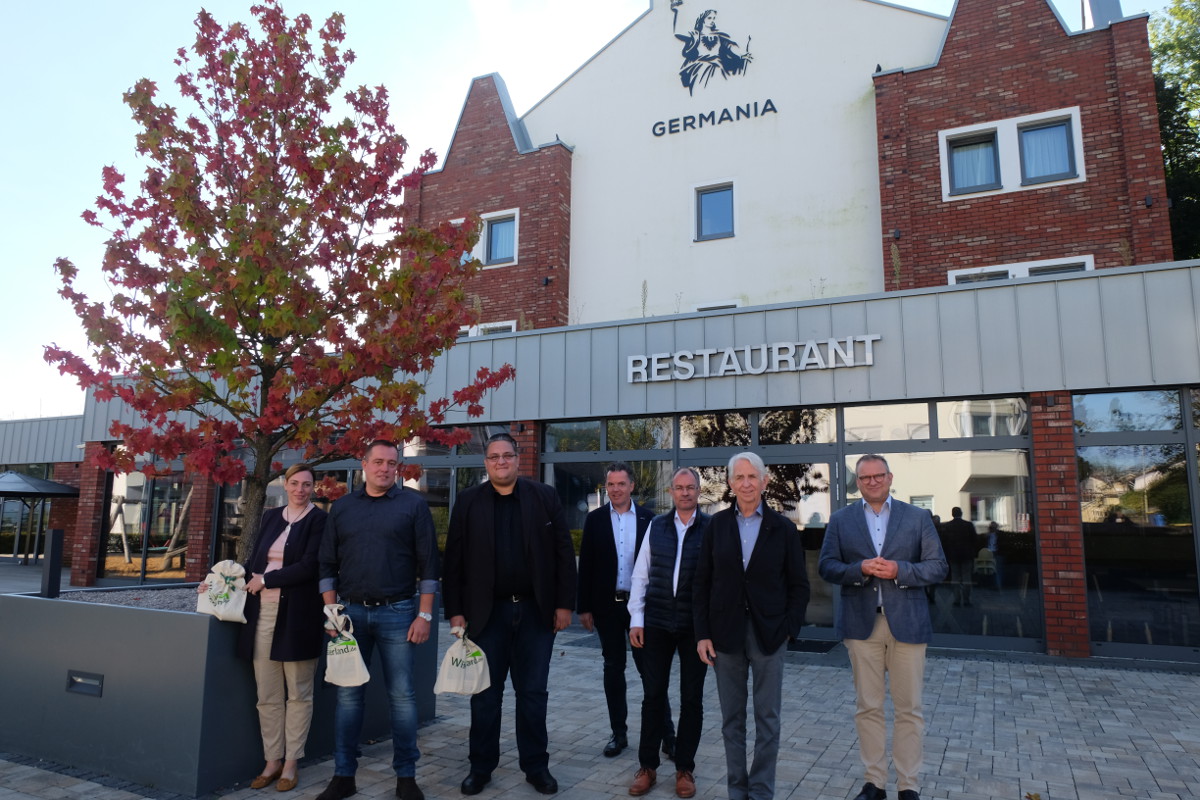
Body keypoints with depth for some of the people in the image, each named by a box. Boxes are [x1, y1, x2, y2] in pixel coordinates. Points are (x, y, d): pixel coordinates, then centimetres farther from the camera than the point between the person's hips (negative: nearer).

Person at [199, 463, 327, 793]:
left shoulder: (318, 520, -3)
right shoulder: (270, 516, 13)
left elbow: (309, 566, -12)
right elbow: (254, 562, 18)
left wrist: (266, 580, -7)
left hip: (296, 617, -5)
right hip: (263, 614, 5)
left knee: (298, 693, 5)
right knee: (267, 694, 8)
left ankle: (290, 763, 16)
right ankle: (272, 761, 20)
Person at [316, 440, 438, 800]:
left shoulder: (413, 504, -1)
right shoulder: (342, 507, 8)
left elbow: (428, 562, -3)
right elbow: (328, 564, 10)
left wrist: (424, 614, -8)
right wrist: (331, 611, 2)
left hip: (397, 612, -2)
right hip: (351, 611, 3)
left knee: (402, 695, 3)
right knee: (348, 694, 8)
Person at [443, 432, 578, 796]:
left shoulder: (545, 496, 0)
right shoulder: (468, 501, 1)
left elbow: (563, 552, 0)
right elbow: (454, 560, 0)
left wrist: (564, 603, -3)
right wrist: (455, 611, -4)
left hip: (536, 611, 0)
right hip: (486, 612, 0)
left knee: (533, 693, 11)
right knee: (485, 694, 10)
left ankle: (536, 765, 25)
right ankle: (481, 766, 26)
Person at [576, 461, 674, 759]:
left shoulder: (648, 519, 0)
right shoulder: (595, 519, 1)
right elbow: (586, 566, 1)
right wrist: (584, 607, -2)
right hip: (607, 606, 1)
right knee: (613, 669, 11)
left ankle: (666, 734, 10)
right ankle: (619, 733, 22)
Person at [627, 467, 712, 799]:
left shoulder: (712, 528, -6)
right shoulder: (657, 525, 2)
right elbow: (641, 574, 5)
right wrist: (636, 619, 0)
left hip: (696, 626, -2)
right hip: (657, 623, 2)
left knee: (692, 698, 10)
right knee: (652, 695, 9)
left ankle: (684, 769, 26)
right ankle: (647, 766, 24)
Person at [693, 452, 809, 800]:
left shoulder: (782, 527, 0)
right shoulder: (717, 524, 2)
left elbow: (799, 585, 2)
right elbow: (701, 582, 2)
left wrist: (788, 628, -7)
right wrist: (702, 634, -3)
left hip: (768, 633, -1)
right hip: (725, 633, 1)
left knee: (767, 719, 8)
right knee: (732, 718, 12)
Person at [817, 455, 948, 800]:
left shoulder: (918, 517, 6)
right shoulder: (840, 520, 7)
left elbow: (938, 566, 2)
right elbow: (826, 566, 2)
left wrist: (899, 570, -14)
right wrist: (860, 569, -15)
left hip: (907, 622, 0)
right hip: (861, 623, 1)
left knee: (909, 708, 6)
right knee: (867, 707, 8)